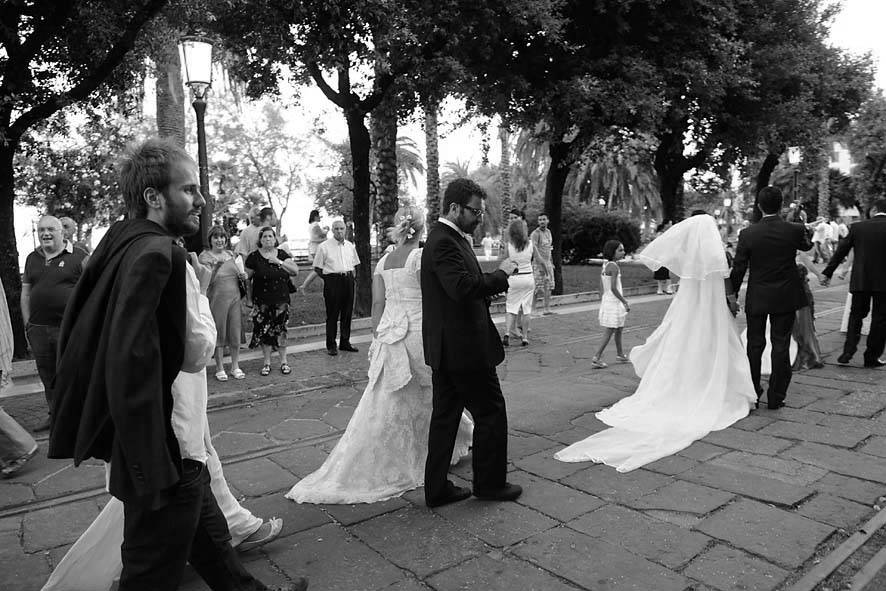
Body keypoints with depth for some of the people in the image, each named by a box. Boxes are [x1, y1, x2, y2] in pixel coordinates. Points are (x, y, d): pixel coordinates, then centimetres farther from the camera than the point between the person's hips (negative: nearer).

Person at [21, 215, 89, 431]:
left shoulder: (79, 257, -2)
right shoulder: (32, 259, 15)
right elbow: (25, 293, 18)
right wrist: (28, 324, 12)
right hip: (38, 329, 6)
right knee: (47, 376, 14)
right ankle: (54, 415, 27)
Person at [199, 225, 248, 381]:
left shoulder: (231, 254, 11)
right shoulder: (205, 256, -4)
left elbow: (241, 274, 21)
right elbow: (207, 280, -13)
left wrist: (244, 276, -1)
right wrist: (216, 265, -25)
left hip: (234, 298, 4)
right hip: (216, 299, -4)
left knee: (235, 332, 7)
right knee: (219, 333, 3)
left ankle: (235, 366, 18)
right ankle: (220, 368, 14)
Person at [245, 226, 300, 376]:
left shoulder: (282, 254, 6)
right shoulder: (254, 257, -1)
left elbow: (295, 271, 0)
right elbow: (247, 279, 3)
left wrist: (280, 262, -11)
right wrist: (249, 299, 1)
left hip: (281, 300, 2)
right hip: (262, 302, -1)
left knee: (280, 330, 4)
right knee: (264, 331, 2)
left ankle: (283, 362, 14)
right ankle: (267, 363, 14)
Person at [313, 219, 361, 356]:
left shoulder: (350, 245, 11)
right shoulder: (324, 246, -4)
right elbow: (317, 268, -1)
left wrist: (350, 275, 9)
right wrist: (328, 278, -4)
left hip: (348, 280, 5)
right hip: (332, 280, -5)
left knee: (347, 313, 9)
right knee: (332, 314, -1)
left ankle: (345, 342, 20)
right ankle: (331, 345, 8)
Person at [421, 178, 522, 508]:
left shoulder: (445, 238, 15)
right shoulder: (445, 243, -18)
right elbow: (463, 287, -31)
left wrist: (494, 282, 6)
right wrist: (501, 274, -19)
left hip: (445, 349, 10)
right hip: (463, 347, -10)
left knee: (445, 416, 14)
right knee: (491, 412, 5)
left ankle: (437, 489, 23)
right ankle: (490, 483, 20)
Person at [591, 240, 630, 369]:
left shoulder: (605, 265, 8)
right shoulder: (613, 266, -18)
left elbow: (602, 289, 12)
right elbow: (613, 288, -24)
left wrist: (601, 306, 18)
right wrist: (625, 302, -18)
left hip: (606, 301, 9)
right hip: (613, 303, -9)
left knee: (619, 329, 22)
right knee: (609, 332, -4)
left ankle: (620, 354, 37)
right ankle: (596, 358, -4)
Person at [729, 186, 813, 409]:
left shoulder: (748, 234, -11)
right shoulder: (795, 230, -8)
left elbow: (738, 267, -6)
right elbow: (807, 246, 15)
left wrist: (733, 293, 5)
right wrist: (805, 233, 36)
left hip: (756, 299, 0)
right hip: (785, 298, 0)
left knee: (754, 345, 11)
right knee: (781, 346, 6)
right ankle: (776, 397, 11)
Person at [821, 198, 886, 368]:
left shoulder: (857, 227, -3)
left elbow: (841, 252, 0)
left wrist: (828, 273, 8)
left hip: (860, 280, 1)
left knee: (856, 315, 13)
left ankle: (848, 352, 4)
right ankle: (872, 357, 13)